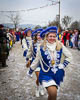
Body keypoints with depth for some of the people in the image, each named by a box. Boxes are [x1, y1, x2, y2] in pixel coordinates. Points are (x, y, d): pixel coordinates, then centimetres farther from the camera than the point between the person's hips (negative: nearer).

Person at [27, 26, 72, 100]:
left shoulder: (60, 46, -7)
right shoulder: (42, 49, -8)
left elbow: (69, 56, 6)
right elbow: (36, 61, 5)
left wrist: (63, 65, -6)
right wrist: (30, 72, 14)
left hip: (58, 74, 3)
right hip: (46, 74, -2)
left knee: (52, 94, 16)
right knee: (53, 93, -23)